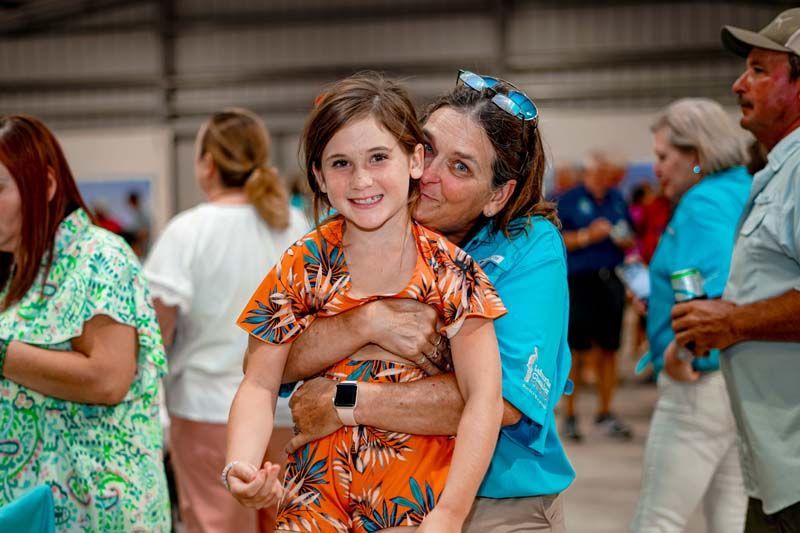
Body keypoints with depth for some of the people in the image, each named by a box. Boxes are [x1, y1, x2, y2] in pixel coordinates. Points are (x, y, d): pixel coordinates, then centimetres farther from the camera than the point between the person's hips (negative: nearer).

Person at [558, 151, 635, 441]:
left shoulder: (617, 200, 14)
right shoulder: (569, 200, -1)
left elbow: (630, 239, 21)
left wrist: (626, 241, -1)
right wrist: (589, 235, -14)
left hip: (611, 281, 5)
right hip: (579, 281, -5)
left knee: (609, 349, 7)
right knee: (577, 350, -4)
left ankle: (605, 413, 18)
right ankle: (570, 414, 7)